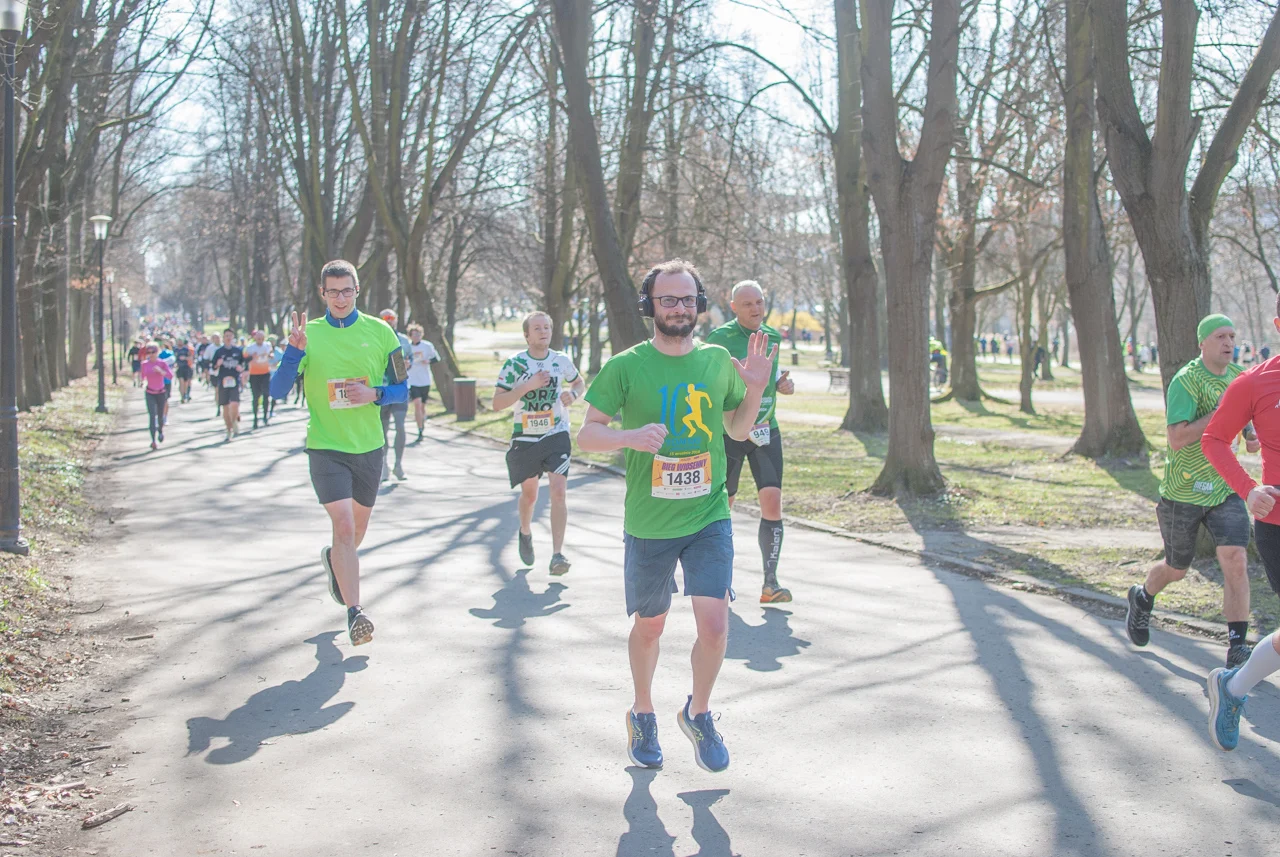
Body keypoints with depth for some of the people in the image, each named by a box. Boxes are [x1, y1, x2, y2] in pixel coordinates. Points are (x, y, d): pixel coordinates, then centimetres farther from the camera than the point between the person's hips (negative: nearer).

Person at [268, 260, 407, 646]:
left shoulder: (379, 332, 1)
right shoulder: (308, 333, -2)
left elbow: (402, 389, 5)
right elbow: (277, 391, -8)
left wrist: (374, 394, -15)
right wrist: (294, 351, -22)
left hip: (369, 445, 3)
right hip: (326, 445, -3)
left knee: (359, 525, 18)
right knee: (343, 525, -16)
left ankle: (334, 558, 51)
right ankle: (355, 613, -13)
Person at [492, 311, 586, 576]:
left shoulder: (562, 360, -1)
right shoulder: (515, 363, -8)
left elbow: (580, 383, 18)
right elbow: (497, 403, -13)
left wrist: (573, 394, -6)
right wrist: (528, 386, -23)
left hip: (557, 435, 0)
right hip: (525, 438, 0)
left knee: (559, 491, -14)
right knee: (529, 494, 14)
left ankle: (557, 554, -13)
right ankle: (525, 532, 45)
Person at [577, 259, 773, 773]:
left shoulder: (718, 361, 4)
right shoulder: (625, 367, -6)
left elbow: (738, 430, 16)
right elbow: (586, 435, -5)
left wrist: (756, 389, -2)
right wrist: (630, 436, -24)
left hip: (709, 518, 2)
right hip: (648, 523, -1)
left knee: (714, 624, -9)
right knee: (649, 627, 13)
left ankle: (698, 713, 19)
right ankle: (642, 715, 39)